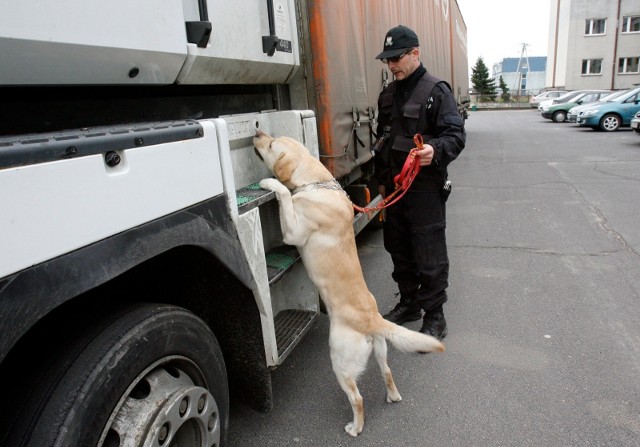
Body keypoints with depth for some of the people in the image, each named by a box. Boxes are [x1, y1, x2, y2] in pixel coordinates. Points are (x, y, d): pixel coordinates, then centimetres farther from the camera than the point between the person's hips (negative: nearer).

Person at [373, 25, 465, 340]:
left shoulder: (436, 91, -8)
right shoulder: (388, 95, 14)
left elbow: (456, 135, -14)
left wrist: (436, 150, -36)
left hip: (425, 187, -7)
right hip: (394, 186, 8)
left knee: (429, 255, -1)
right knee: (398, 248, 17)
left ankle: (434, 317, 14)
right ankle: (409, 303, 35)